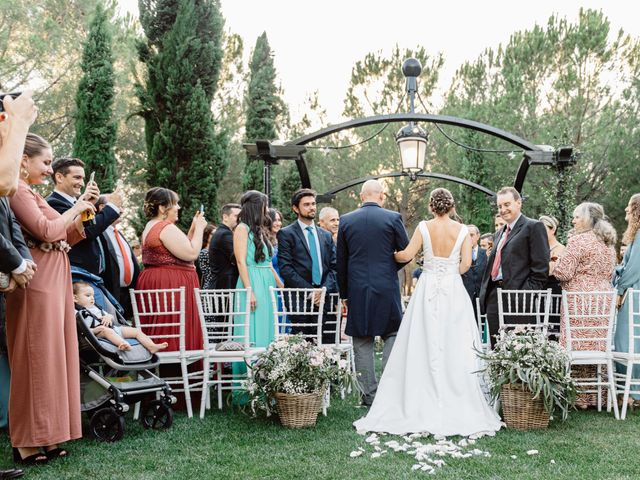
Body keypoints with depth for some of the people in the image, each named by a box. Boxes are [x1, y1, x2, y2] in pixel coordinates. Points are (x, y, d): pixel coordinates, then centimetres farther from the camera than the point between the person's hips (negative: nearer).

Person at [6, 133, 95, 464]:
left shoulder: (30, 193, 20)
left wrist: (83, 216, 8)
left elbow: (65, 237, 20)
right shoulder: (18, 191, -9)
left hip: (55, 282, 9)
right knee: (37, 358, -4)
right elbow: (46, 230, -19)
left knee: (53, 356, 11)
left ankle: (46, 435, 19)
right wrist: (75, 209, -6)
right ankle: (27, 443, 5)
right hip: (38, 284, -9)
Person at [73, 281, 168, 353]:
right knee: (106, 330, -41)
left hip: (113, 328, 8)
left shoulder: (96, 308, 28)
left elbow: (111, 316, 29)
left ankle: (152, 346, -19)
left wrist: (109, 317, 4)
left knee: (136, 331, -3)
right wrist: (96, 330, -24)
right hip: (98, 333, -8)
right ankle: (123, 343, -67)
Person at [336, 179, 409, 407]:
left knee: (362, 342, 8)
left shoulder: (346, 220, 3)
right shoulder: (393, 218, -4)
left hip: (357, 289, 2)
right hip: (387, 288, -2)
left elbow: (341, 262, 5)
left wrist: (344, 293, 12)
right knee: (393, 334, 12)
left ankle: (369, 394, 12)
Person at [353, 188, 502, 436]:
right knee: (455, 349, 4)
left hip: (428, 290, 0)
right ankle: (457, 410, 5)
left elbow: (406, 255, -9)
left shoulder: (424, 227, -2)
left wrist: (390, 254, 12)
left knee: (423, 348, 4)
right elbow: (466, 263, -6)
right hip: (454, 291, 0)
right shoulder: (462, 230, 0)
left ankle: (421, 408, 6)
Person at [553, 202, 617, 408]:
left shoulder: (578, 240, -9)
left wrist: (553, 265, 5)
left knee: (576, 347, -3)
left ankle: (578, 396, 0)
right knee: (598, 348, 10)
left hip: (579, 301, -8)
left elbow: (563, 273, -14)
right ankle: (596, 395, 16)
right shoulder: (609, 243, 16)